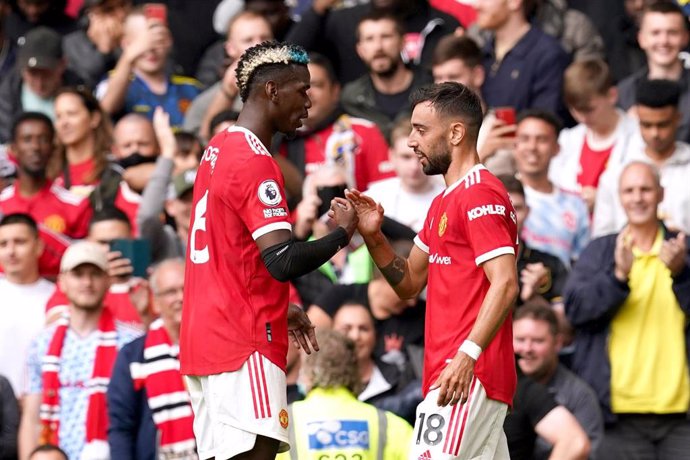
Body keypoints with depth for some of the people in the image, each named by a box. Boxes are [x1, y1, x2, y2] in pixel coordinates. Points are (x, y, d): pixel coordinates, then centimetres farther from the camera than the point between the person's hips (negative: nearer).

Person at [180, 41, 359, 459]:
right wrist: (342, 234, -8)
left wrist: (279, 308, 26)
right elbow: (282, 261, -23)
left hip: (205, 339, 10)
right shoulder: (255, 162, -15)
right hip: (244, 344, -10)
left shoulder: (219, 151, 16)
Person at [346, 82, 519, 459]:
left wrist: (467, 355, -29)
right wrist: (373, 237, 7)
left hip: (467, 375, -10)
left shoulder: (481, 195, -11)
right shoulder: (444, 203, 22)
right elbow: (409, 283, 24)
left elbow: (505, 284, -20)